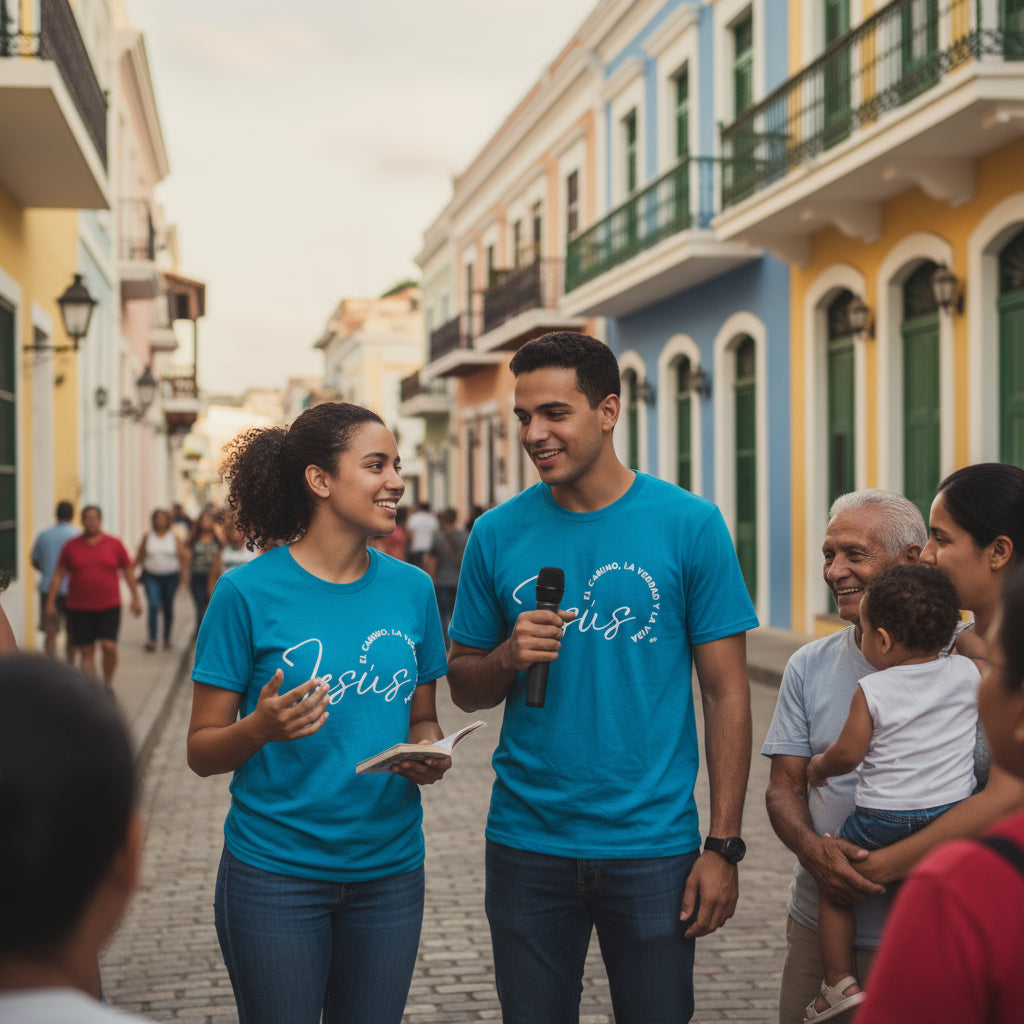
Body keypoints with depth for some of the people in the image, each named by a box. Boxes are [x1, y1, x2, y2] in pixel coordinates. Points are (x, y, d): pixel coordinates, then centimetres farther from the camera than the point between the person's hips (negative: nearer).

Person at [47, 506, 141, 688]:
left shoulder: (114, 544, 3)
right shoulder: (72, 546, 4)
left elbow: (128, 572, 9)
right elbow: (59, 574, 7)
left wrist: (136, 599, 7)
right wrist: (51, 601, 3)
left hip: (109, 606, -1)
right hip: (79, 609, 1)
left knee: (109, 647, -11)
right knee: (86, 652, 2)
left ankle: (108, 684, 12)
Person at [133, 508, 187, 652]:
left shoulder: (174, 537, 1)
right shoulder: (148, 536, 3)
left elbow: (182, 556, 2)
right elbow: (139, 556, 8)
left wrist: (183, 575, -4)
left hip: (170, 577, 1)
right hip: (151, 577, -1)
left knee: (168, 608, 8)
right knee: (153, 606, -13)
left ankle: (167, 639, 21)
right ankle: (151, 639, -15)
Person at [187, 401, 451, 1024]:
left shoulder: (411, 588, 3)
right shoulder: (249, 592, -10)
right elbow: (202, 750, -7)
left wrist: (429, 754, -8)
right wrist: (262, 727, -27)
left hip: (390, 870, 4)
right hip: (275, 873, -4)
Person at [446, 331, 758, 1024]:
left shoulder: (689, 525, -5)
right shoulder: (497, 535, 2)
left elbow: (727, 694, -3)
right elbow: (464, 689, 10)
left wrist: (723, 845, -8)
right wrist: (508, 657, -13)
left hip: (652, 847, -2)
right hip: (527, 845, 2)